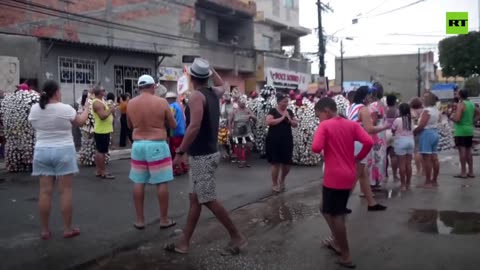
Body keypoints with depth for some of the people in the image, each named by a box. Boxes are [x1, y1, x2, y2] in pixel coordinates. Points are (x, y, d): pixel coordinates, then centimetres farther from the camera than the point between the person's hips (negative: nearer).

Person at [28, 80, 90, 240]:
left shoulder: (35, 109, 0)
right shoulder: (65, 108, -11)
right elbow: (80, 122, 5)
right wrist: (87, 109, 21)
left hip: (42, 152, 4)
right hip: (63, 151, -4)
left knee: (45, 191, 6)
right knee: (65, 190, 1)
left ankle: (45, 230, 12)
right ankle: (67, 229, 7)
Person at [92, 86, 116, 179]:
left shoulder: (100, 101, 15)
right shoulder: (97, 103, -18)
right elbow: (103, 116, -27)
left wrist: (110, 110, 8)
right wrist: (110, 110, -14)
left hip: (103, 130, 11)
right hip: (102, 131, -11)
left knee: (99, 151, 13)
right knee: (101, 152, -6)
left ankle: (99, 171, 19)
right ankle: (103, 172, -3)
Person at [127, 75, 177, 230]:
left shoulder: (131, 104, 2)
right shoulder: (161, 102, -8)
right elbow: (173, 125, 0)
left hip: (138, 145, 4)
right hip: (157, 146, -4)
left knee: (138, 183, 9)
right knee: (161, 182, 4)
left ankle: (140, 220, 15)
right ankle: (164, 219, 10)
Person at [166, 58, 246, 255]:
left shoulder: (196, 96, -17)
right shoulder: (214, 93, 8)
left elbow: (194, 127, -29)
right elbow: (222, 85, 35)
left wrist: (180, 152, -24)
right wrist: (211, 69, 29)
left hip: (202, 156, -9)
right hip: (207, 153, 9)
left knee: (209, 201, -1)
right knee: (195, 199, 12)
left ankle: (237, 237, 9)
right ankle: (184, 242, 19)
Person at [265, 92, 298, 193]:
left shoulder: (289, 111, 11)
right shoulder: (273, 111, -4)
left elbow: (296, 124, 12)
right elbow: (268, 122, -19)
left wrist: (290, 120, -8)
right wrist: (282, 118, -15)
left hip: (287, 141, 5)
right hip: (274, 141, -5)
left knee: (287, 164, 6)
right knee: (276, 163, -1)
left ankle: (282, 180, 32)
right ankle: (274, 184, 16)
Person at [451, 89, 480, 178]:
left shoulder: (460, 104, -14)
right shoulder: (471, 104, 11)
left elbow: (457, 119, -22)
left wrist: (451, 117, -3)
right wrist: (472, 122, 16)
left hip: (461, 131, -8)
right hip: (469, 130, 8)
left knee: (462, 151, -5)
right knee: (468, 151, 13)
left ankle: (463, 172, -3)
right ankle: (471, 172, 17)